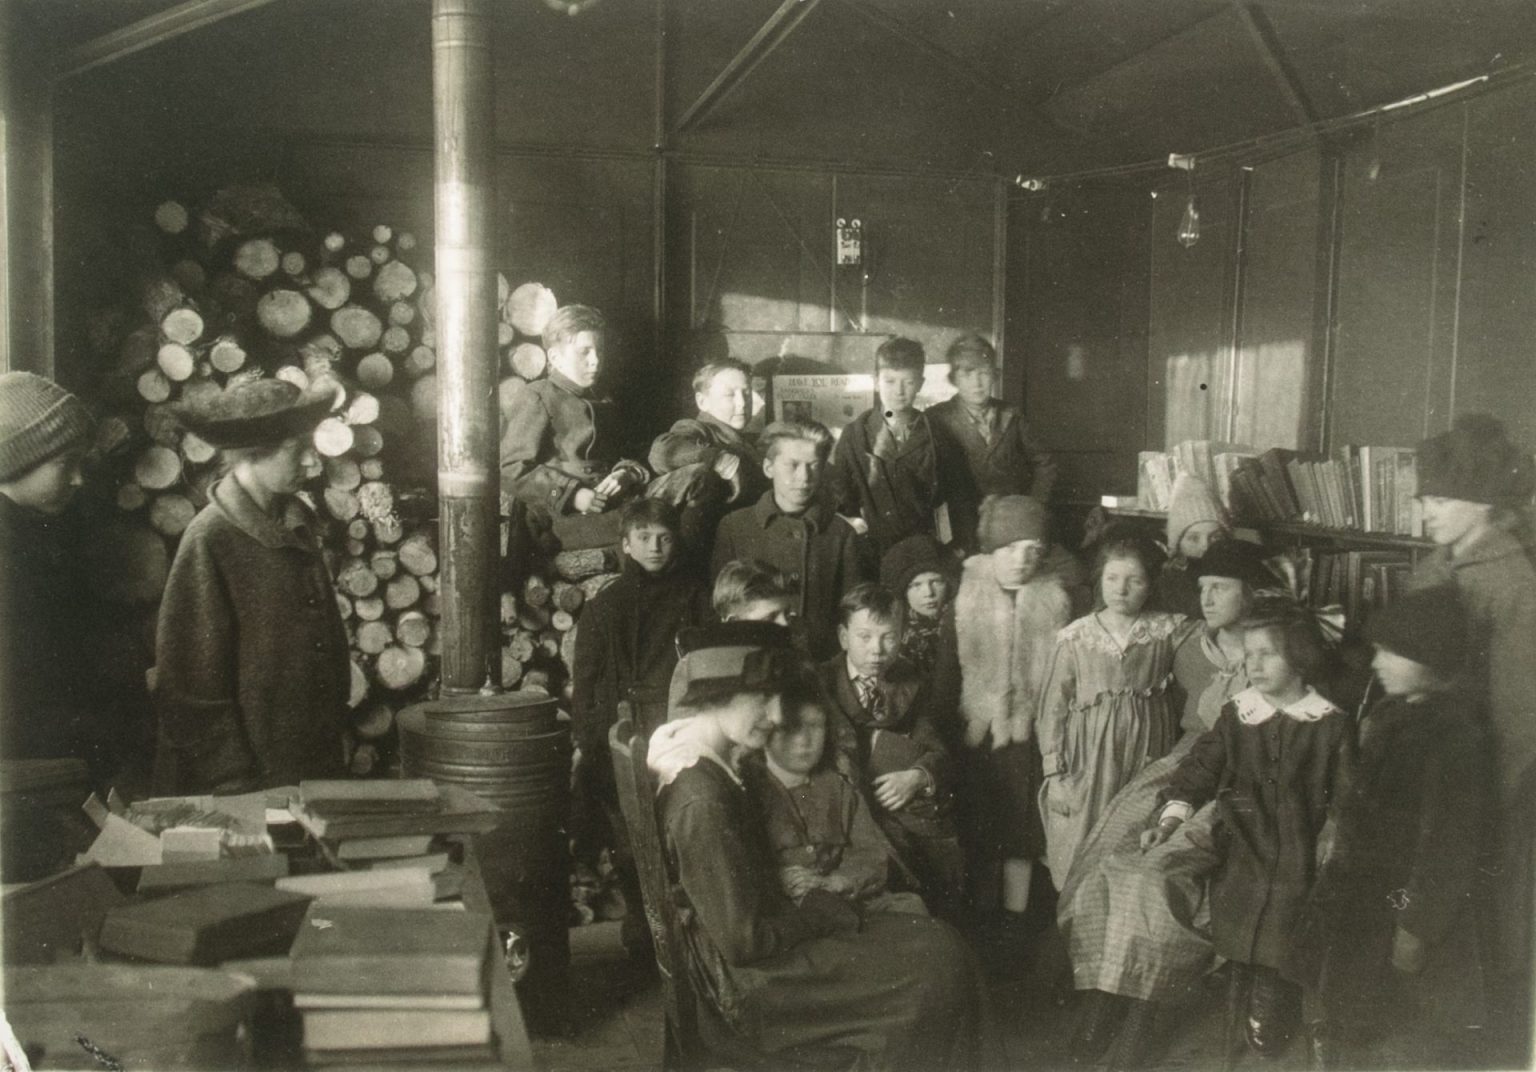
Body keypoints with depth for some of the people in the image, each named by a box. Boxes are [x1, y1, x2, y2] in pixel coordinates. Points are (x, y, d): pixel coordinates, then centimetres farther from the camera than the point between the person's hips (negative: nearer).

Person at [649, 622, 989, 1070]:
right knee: (933, 970, -12)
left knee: (939, 945, 1)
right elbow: (743, 940, -23)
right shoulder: (700, 801, -25)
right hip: (748, 984, -9)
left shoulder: (715, 770, 6)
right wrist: (821, 909, -10)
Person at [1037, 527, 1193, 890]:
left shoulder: (1168, 631, 1)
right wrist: (1055, 772, -2)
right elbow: (1054, 703, 2)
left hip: (1147, 756, 1)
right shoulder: (1076, 637, 0)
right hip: (1089, 760, 0)